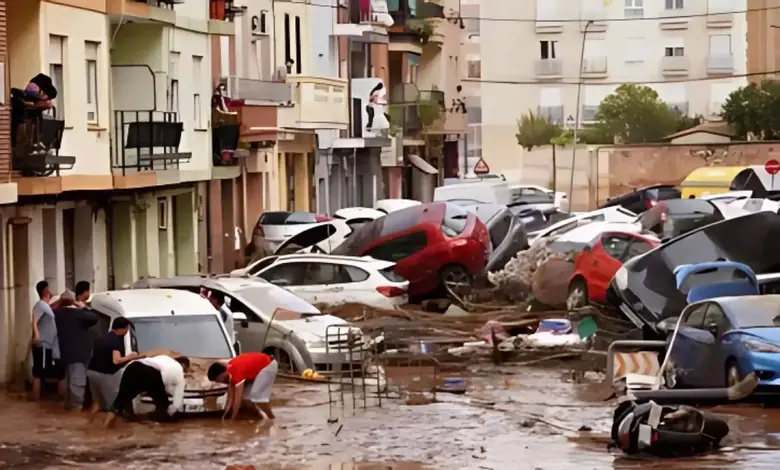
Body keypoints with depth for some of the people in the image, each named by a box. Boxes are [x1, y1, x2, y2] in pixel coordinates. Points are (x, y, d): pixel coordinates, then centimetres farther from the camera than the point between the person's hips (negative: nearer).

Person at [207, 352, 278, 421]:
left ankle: (272, 420, -5)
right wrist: (225, 415, -1)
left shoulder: (236, 372, -31)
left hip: (268, 366, -10)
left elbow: (237, 400, -29)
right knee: (246, 393, 8)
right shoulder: (229, 369, -3)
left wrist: (232, 419, -22)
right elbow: (230, 396, 3)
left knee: (256, 395, -16)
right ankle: (260, 418, 16)